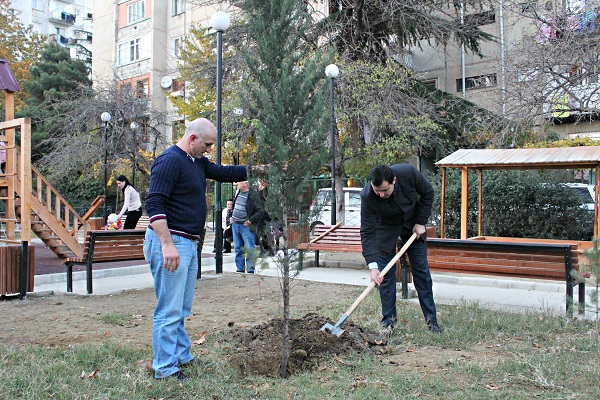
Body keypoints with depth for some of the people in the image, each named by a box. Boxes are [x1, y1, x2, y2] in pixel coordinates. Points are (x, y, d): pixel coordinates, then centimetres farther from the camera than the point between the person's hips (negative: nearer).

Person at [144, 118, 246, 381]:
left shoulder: (198, 162, 15)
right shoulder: (170, 160, -15)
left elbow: (224, 173, 27)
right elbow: (154, 204, -21)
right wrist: (167, 245, -26)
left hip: (189, 243, 10)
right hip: (170, 242, -10)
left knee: (182, 309, 19)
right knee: (169, 311, -3)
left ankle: (183, 357, 31)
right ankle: (165, 369, 6)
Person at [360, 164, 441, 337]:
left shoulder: (408, 172, -33)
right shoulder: (367, 196, -34)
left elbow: (427, 193, -12)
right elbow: (367, 232, -31)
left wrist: (420, 222, -15)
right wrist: (372, 266, -38)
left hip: (413, 222, 1)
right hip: (386, 226, -1)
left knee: (421, 269, 4)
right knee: (385, 273, -5)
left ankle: (431, 318, 14)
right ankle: (388, 320, 8)